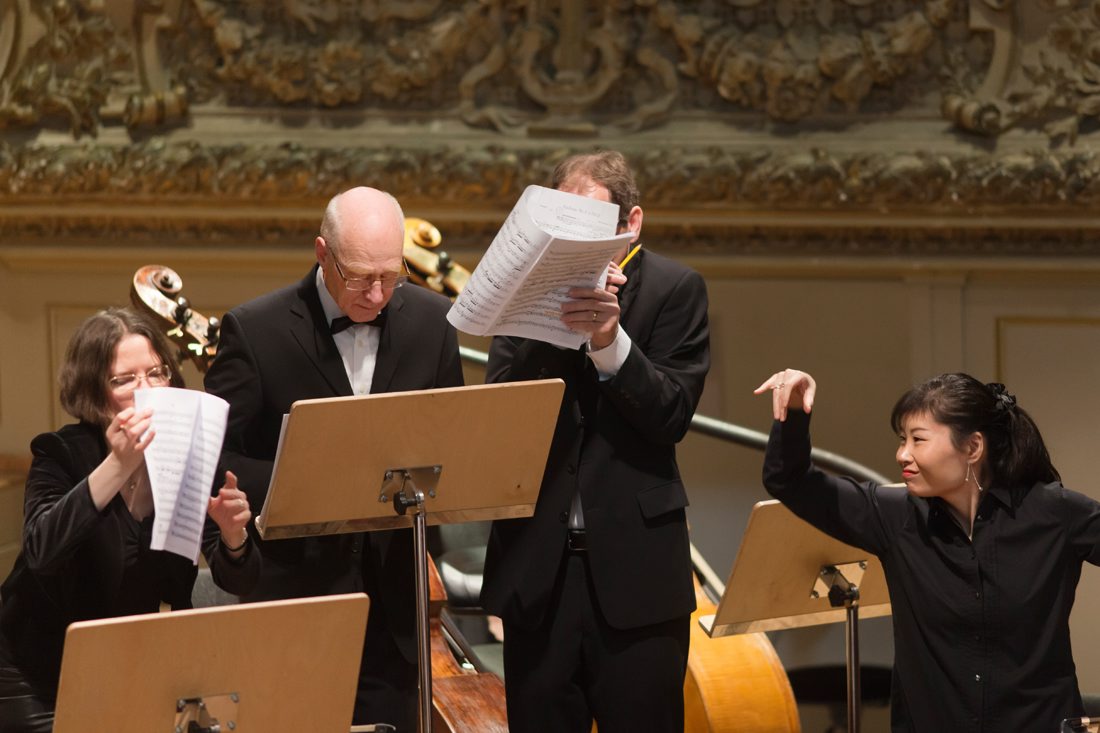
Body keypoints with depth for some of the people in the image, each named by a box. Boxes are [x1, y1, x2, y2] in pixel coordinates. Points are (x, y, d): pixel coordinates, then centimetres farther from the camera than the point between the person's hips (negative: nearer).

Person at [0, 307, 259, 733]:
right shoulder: (61, 454, -14)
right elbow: (42, 550, -33)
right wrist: (117, 466, -42)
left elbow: (236, 581, -6)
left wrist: (232, 535, -29)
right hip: (42, 681, -3)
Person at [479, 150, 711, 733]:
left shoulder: (674, 290, 0)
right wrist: (559, 324, -19)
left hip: (635, 573, -2)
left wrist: (610, 339, -22)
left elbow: (672, 416, -9)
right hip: (538, 564, 2)